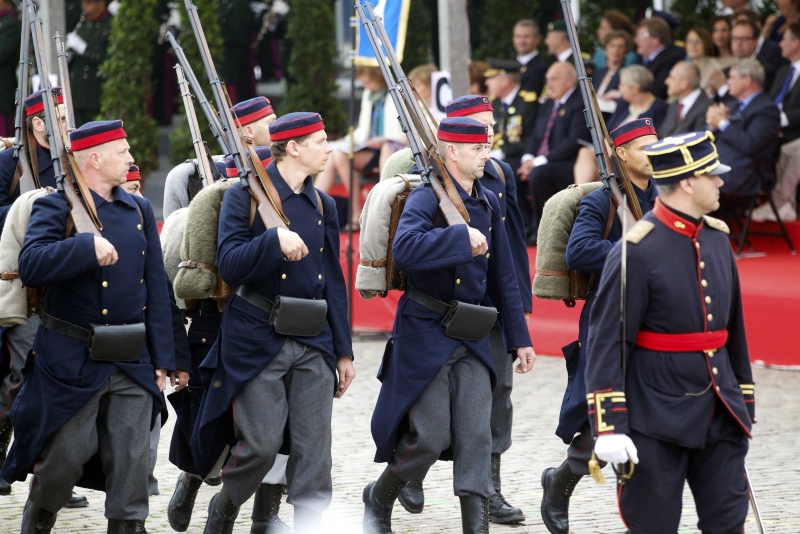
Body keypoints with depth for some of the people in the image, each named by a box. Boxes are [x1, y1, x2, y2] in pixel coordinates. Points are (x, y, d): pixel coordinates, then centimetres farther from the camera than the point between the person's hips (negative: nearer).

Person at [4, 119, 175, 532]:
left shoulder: (139, 211, 11)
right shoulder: (56, 208, -5)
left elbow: (156, 289, 11)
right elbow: (30, 266, -22)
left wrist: (162, 359, 6)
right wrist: (85, 246, -33)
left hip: (132, 360, 4)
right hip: (72, 360, -4)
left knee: (132, 465, -1)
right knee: (63, 460, 2)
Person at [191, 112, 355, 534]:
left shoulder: (322, 205, 13)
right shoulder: (244, 196, -4)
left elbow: (333, 282, 16)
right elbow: (230, 266, -13)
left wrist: (343, 351, 13)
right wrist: (275, 240, -29)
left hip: (313, 343, 5)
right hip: (258, 340, -5)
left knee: (314, 448, -3)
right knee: (260, 445, -6)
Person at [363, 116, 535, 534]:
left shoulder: (488, 205, 10)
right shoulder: (426, 199, -12)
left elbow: (503, 277, 17)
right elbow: (404, 248, -33)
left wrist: (519, 337, 15)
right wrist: (462, 237, -32)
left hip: (471, 341, 6)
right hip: (426, 334, -6)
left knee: (477, 436, -2)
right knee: (430, 438, -4)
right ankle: (377, 500, 21)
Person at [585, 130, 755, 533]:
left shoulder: (717, 238, 8)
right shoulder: (638, 251, -14)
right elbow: (607, 343, -15)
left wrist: (744, 402, 21)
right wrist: (609, 427, -19)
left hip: (720, 415, 6)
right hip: (657, 418, -6)